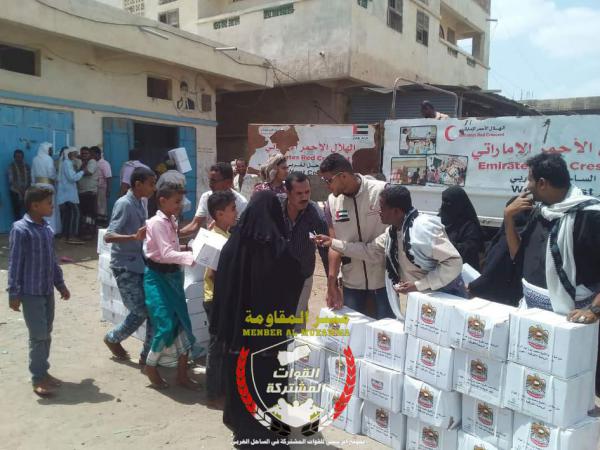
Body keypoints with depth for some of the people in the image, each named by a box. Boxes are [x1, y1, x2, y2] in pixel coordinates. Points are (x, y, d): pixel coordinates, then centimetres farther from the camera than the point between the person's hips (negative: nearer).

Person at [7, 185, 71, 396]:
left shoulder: (47, 229, 8)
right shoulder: (20, 229, -14)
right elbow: (14, 264, -14)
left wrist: (61, 284, 19)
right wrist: (14, 294, -14)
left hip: (48, 291, 7)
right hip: (30, 293, -7)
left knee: (46, 334, 14)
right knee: (38, 336, -2)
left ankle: (43, 372, 28)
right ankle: (38, 378, 11)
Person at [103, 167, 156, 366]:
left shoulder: (140, 204, 10)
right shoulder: (124, 204, -15)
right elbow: (108, 236, -25)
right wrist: (134, 237, -38)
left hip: (140, 264, 8)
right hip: (125, 266, -8)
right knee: (140, 312, -4)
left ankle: (147, 355, 15)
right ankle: (113, 338, 24)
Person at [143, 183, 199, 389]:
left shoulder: (171, 221, 10)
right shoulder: (157, 223, -16)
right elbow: (166, 254, -25)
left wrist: (186, 249, 0)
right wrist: (192, 257, -32)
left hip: (172, 275, 8)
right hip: (157, 276, -8)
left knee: (182, 322, 5)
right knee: (166, 324, -9)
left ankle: (182, 373, 15)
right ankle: (151, 366, 17)